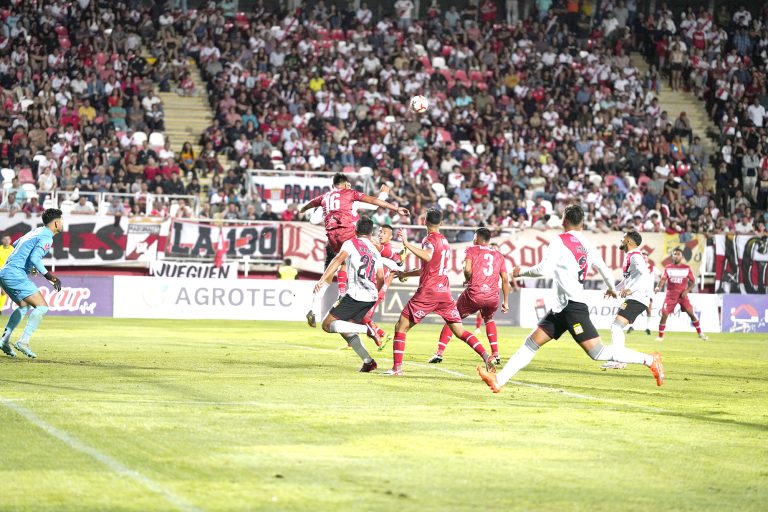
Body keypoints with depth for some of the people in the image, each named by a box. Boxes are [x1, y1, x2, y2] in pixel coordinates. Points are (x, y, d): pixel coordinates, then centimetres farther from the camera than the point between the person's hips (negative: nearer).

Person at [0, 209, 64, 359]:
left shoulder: (36, 231, 19)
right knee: (42, 307, -12)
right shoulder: (46, 237, -9)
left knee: (24, 306, 26)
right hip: (16, 274, -10)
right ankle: (23, 342, -19)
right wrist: (49, 276, -20)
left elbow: (15, 244, 34)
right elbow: (35, 258, -23)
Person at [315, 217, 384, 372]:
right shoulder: (375, 251, 21)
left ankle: (367, 329, -18)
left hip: (355, 294, -7)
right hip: (371, 297, 7)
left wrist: (323, 279, -25)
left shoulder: (351, 243, 3)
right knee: (345, 329, 20)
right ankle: (368, 361, 6)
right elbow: (381, 278, 21)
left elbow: (339, 259, -15)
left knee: (327, 324, -2)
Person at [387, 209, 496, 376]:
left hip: (427, 292, -7)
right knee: (460, 331, 6)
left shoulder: (430, 239, -4)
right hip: (445, 292, 7)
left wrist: (407, 243, -27)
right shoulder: (444, 241, 20)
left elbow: (428, 256, -29)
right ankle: (486, 355, -12)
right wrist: (405, 274, 37)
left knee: (400, 327, 3)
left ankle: (397, 367, -5)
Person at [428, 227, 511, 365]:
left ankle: (439, 353, 4)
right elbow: (505, 279, 15)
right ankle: (495, 355, 23)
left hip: (473, 294, -3)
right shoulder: (498, 255, 19)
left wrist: (467, 280, 12)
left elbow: (467, 269, -9)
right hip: (492, 297, 3)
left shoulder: (471, 250, 9)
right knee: (489, 319, 33)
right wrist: (505, 302, 19)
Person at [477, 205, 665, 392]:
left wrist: (521, 272, 3)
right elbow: (605, 270, 18)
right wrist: (612, 289, 39)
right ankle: (499, 379, 6)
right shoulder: (586, 244, 12)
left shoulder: (560, 241, -8)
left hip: (573, 305, -9)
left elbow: (544, 269, -16)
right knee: (532, 342, 8)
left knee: (599, 352, -12)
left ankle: (650, 360, -10)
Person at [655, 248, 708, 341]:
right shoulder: (668, 268, 3)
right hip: (671, 295, 0)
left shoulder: (687, 268, 2)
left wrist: (687, 290, -12)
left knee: (691, 313, -8)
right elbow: (663, 279, -7)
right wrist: (659, 287, -28)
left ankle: (700, 333, 7)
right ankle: (660, 336, 1)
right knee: (664, 314, -10)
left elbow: (693, 282, 4)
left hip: (682, 295, 0)